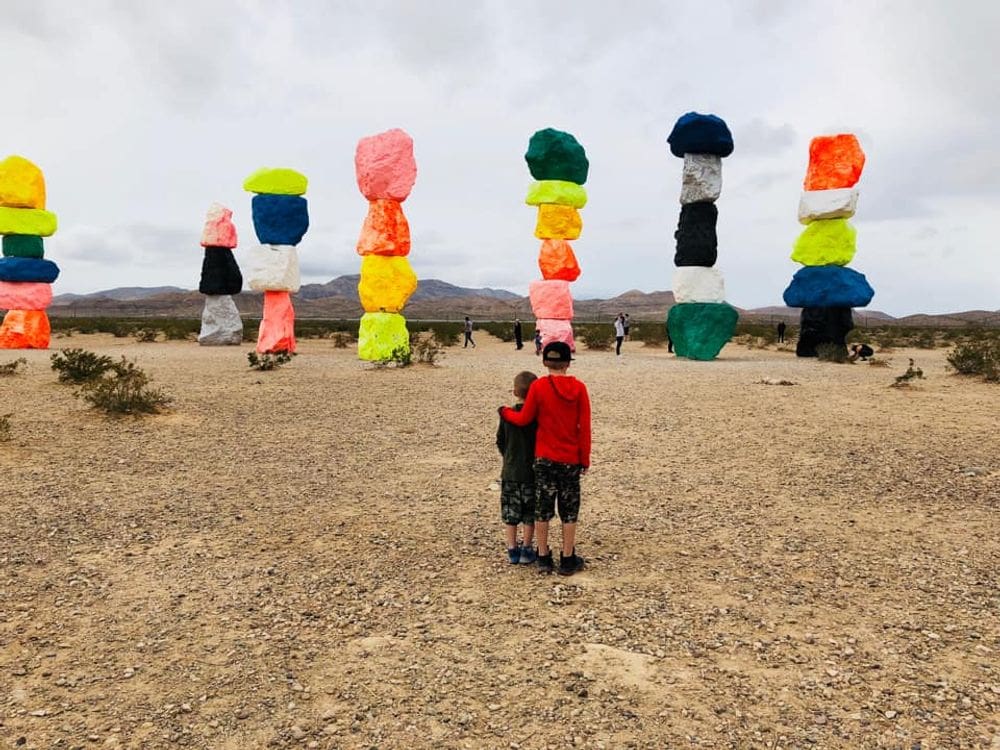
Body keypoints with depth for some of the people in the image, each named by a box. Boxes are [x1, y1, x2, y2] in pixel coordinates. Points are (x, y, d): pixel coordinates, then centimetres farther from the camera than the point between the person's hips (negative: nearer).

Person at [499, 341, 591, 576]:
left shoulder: (538, 386, -10)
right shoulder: (579, 388, -6)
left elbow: (524, 419, -2)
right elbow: (584, 428, -5)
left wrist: (505, 412, 17)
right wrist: (585, 459, 3)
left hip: (545, 459, 0)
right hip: (571, 460, 1)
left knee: (542, 509, 11)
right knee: (569, 511, 11)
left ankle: (543, 558, 19)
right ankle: (567, 560, 18)